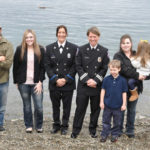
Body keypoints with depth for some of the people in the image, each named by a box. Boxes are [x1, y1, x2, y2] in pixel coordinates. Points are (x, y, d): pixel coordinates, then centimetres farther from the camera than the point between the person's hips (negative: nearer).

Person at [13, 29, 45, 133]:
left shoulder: (40, 50, 1)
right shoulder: (20, 50, 2)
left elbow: (43, 67, 0)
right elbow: (15, 67, 5)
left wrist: (40, 82, -6)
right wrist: (16, 81, 4)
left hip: (36, 83, 0)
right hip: (23, 83, 1)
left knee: (39, 107, -4)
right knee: (27, 106, 8)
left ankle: (39, 126, 17)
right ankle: (29, 126, 23)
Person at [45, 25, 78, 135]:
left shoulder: (73, 48, 1)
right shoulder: (49, 48, 6)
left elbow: (75, 66, -2)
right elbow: (47, 66, 2)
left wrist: (66, 79, -12)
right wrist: (56, 79, -9)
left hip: (68, 84, -1)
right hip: (54, 84, 1)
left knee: (66, 106, 6)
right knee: (55, 106, 10)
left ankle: (64, 126, 20)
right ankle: (56, 125, 25)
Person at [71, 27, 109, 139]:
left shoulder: (104, 51, 2)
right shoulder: (82, 49, 2)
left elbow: (104, 69, 0)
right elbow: (78, 66, -1)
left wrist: (95, 81, -11)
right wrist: (87, 80, -11)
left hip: (97, 86, 1)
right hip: (83, 85, 0)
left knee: (96, 108, 9)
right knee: (80, 108, 1)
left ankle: (93, 130, 24)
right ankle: (76, 130, 12)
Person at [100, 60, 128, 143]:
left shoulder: (122, 80, -7)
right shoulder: (106, 79, -5)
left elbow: (124, 93, 0)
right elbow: (103, 90, 2)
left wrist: (124, 104, -1)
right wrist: (101, 102, -1)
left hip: (118, 105, 0)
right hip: (107, 105, 1)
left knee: (117, 122, 11)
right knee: (106, 121, 9)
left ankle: (115, 135, 26)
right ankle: (104, 134, 20)